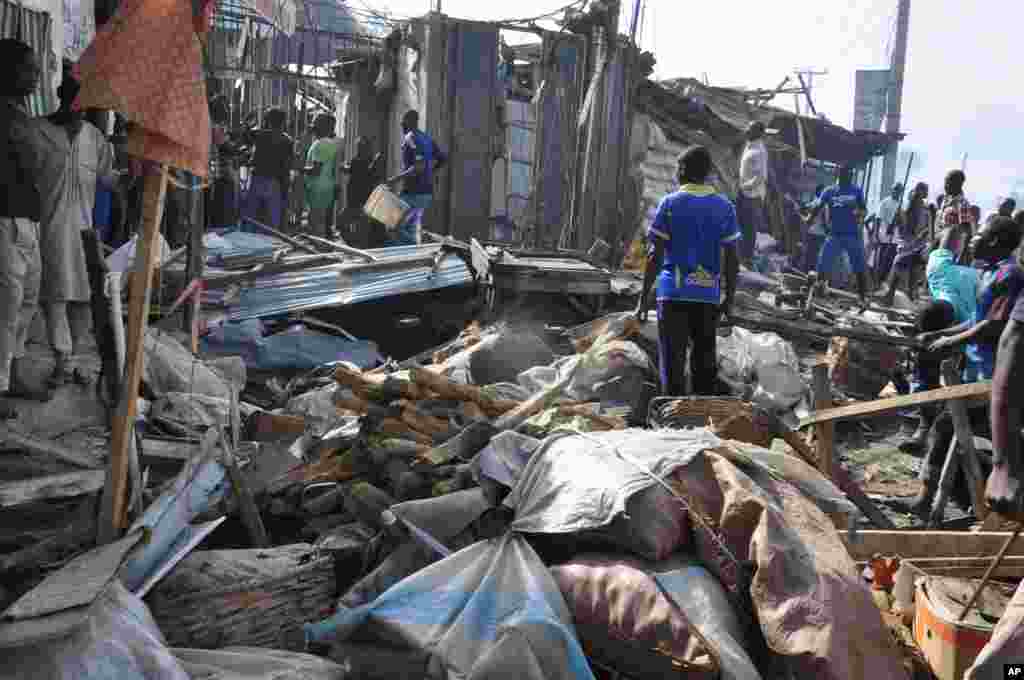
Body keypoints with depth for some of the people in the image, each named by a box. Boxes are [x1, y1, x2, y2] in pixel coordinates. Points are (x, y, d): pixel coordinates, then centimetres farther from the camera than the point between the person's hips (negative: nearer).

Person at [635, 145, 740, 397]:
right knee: (705, 362, 13)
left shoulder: (669, 204, -2)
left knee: (673, 363, 0)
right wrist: (729, 300, 11)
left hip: (674, 293, -3)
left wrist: (643, 298, -2)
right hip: (708, 294, 3)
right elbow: (732, 260, 3)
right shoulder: (724, 207, 5)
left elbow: (655, 256, -6)